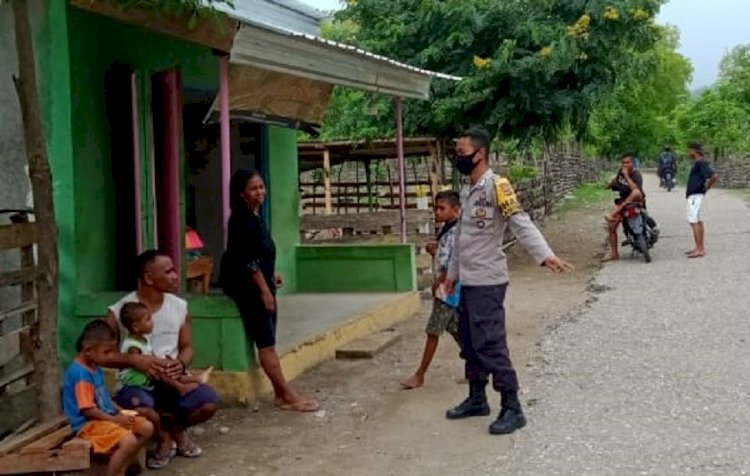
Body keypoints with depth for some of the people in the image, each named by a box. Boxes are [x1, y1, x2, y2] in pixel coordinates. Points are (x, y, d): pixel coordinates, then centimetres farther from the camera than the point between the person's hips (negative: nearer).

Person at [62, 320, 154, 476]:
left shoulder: (95, 368, 12)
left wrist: (120, 412, 5)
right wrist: (115, 420, -18)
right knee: (129, 441, -30)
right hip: (88, 423, -10)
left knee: (147, 428, 4)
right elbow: (87, 409, -23)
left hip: (106, 418, 10)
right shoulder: (80, 374, -21)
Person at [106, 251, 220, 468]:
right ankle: (165, 435, -2)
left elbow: (187, 346, 10)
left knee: (209, 402, -24)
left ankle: (176, 428, 11)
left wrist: (181, 364, -14)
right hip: (136, 382, -3)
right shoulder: (119, 311, -8)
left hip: (172, 381, 4)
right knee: (139, 406, -39)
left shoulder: (180, 306, 5)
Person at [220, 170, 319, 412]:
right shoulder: (242, 218, -16)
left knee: (268, 342, 10)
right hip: (247, 286, -10)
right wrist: (264, 290, -19)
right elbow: (248, 260, -20)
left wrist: (271, 275, 15)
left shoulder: (255, 216, 13)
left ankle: (281, 393, 13)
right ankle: (288, 396, -6)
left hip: (259, 283, 10)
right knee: (266, 342, -7)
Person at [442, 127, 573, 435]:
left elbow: (521, 224, -25)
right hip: (467, 282, 9)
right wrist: (452, 273, 24)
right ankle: (477, 399, 29)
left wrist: (545, 255, -38)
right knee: (470, 345, 15)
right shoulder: (467, 191, 13)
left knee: (491, 346, -8)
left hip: (487, 282, -9)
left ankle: (512, 409, 0)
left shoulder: (497, 186, -14)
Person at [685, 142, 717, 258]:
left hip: (696, 195, -11)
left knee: (694, 221, -10)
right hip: (693, 195, 11)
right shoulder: (697, 163, 13)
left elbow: (714, 176, -27)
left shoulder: (701, 163, -17)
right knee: (698, 221, 14)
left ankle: (700, 250, -10)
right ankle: (700, 247, 21)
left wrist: (706, 188, -15)